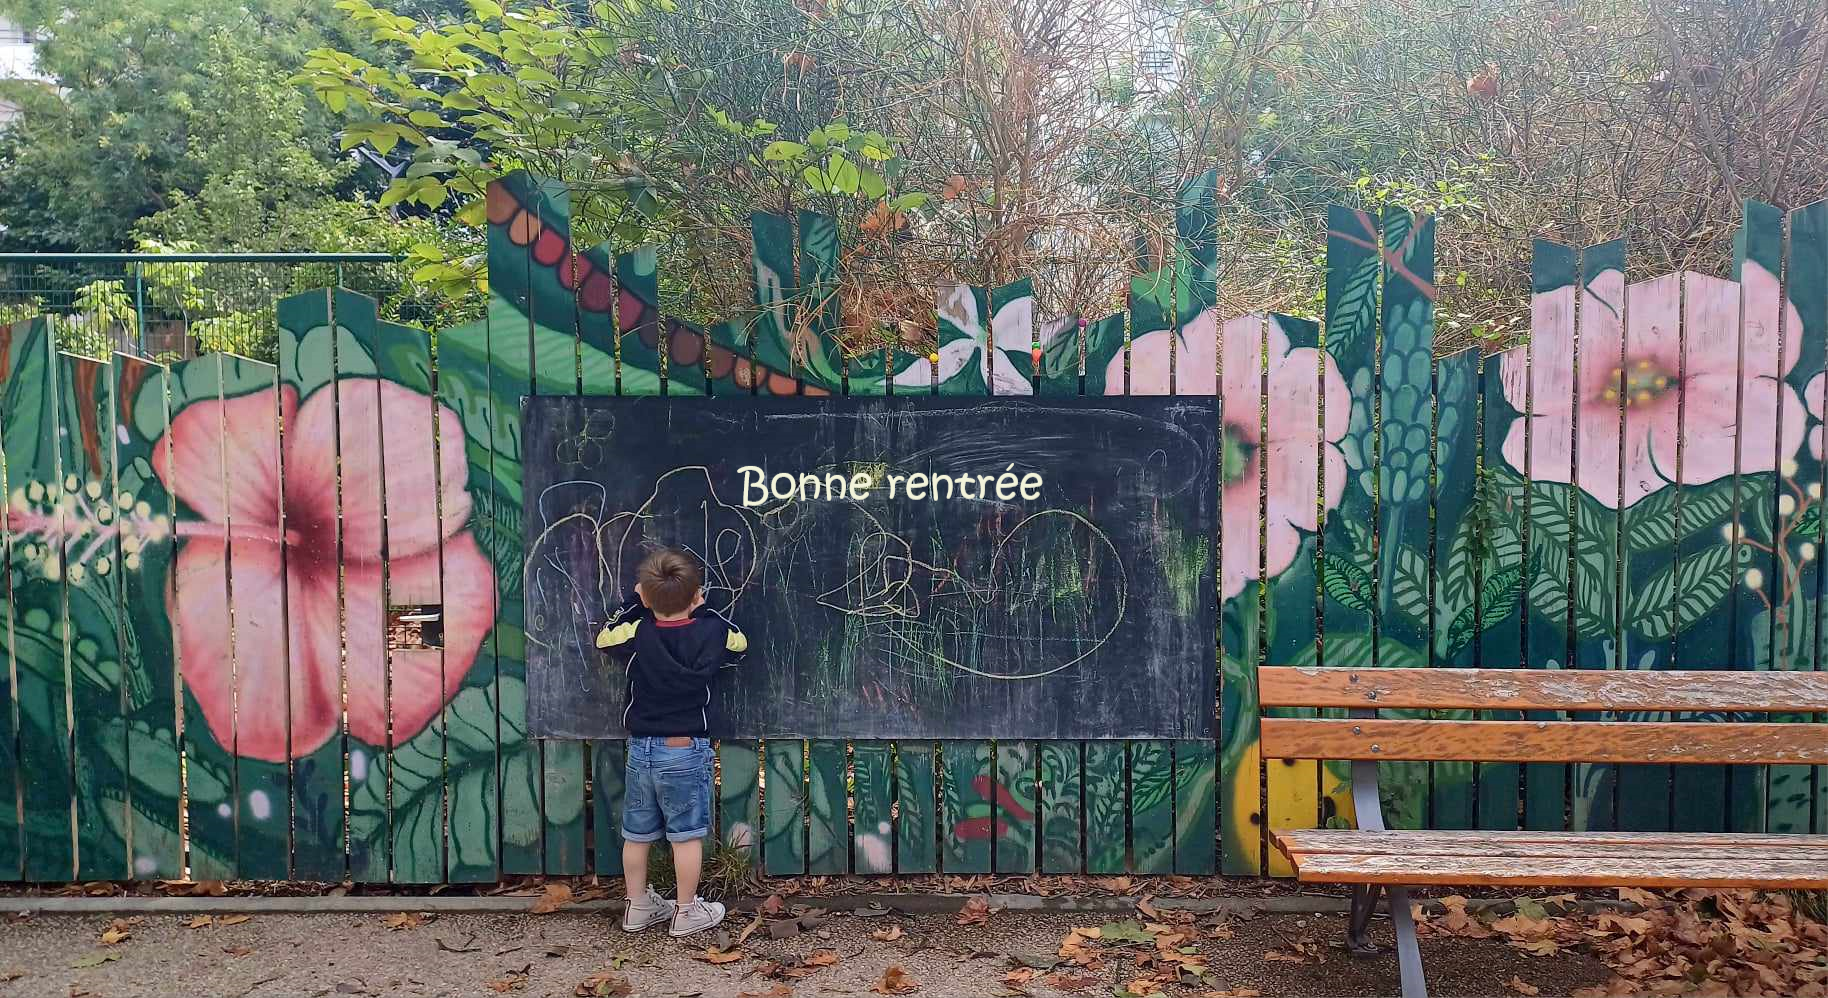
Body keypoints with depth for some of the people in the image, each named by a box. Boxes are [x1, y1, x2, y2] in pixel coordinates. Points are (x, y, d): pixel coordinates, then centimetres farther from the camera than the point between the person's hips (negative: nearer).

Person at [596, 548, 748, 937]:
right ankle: (686, 912, 18)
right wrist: (704, 610, 11)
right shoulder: (710, 634, -12)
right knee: (687, 835, 8)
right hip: (687, 750, -3)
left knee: (637, 834, 16)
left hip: (641, 748, 3)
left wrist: (634, 603, 12)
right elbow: (740, 643, 8)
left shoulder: (636, 634, -8)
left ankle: (638, 906, 29)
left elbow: (603, 637, 11)